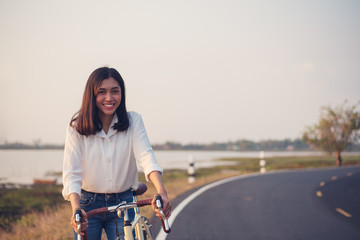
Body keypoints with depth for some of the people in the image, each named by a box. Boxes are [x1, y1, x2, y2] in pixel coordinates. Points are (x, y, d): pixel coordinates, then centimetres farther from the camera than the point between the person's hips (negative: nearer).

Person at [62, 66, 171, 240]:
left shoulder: (133, 121, -4)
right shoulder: (77, 126, -7)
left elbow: (146, 157, -18)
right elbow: (71, 173, -14)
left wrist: (161, 192, -36)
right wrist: (76, 209, -32)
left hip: (123, 205, 0)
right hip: (88, 205, 0)